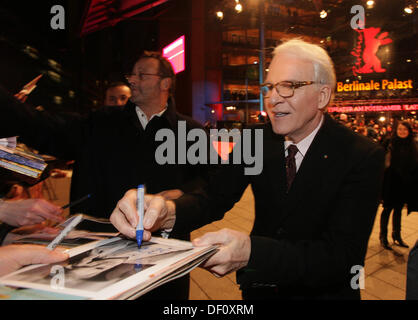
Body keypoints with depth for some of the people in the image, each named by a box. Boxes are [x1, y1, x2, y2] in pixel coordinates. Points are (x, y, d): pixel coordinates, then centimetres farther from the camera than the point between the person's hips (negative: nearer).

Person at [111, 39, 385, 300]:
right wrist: (166, 211, -32)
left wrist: (250, 251, -39)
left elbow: (343, 256, -24)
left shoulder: (364, 157, -16)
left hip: (322, 292, -2)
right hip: (258, 287, 3)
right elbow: (215, 197, -10)